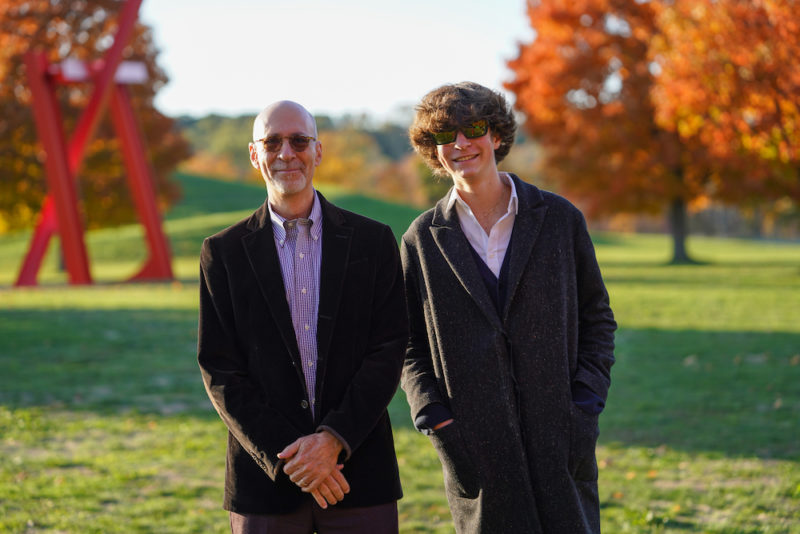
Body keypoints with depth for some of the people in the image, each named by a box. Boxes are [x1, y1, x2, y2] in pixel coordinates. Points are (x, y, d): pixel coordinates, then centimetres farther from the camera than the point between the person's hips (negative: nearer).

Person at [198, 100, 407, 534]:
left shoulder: (373, 241, 5)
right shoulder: (224, 252, 4)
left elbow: (389, 352, -1)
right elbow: (220, 371, 0)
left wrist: (334, 439, -13)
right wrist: (287, 458, -10)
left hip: (360, 473, 0)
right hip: (265, 479, 0)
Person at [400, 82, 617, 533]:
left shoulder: (560, 219, 5)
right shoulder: (423, 241, 5)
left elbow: (598, 319, 10)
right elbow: (411, 348, 8)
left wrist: (585, 405, -3)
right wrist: (436, 420, -6)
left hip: (560, 443, 0)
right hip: (476, 454, 0)